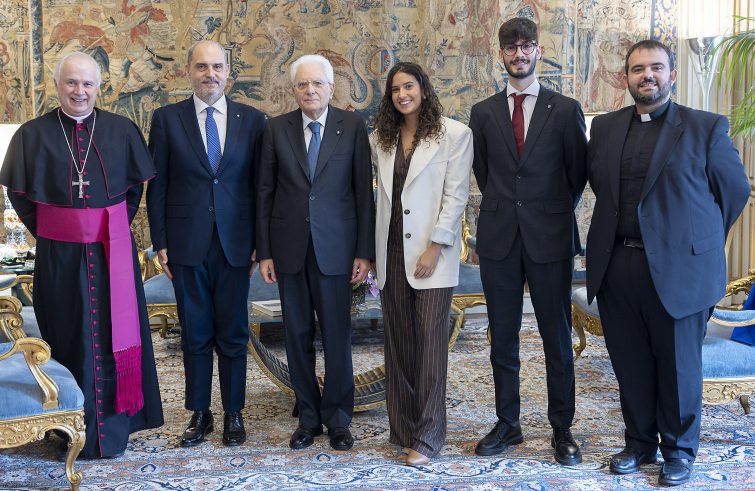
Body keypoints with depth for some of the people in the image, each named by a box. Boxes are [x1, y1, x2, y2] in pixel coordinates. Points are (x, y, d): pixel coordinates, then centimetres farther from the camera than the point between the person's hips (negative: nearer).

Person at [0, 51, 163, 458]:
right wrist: (46, 233, 0)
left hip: (113, 253, 0)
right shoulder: (33, 134, -1)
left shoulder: (122, 130, 0)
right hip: (58, 256, 0)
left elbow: (135, 186, 9)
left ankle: (114, 426, 20)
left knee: (113, 336, 6)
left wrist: (118, 225, 3)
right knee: (69, 339, 9)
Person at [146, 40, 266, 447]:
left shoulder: (251, 120, 3)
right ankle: (199, 414, 22)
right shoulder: (166, 119, 2)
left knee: (233, 334, 8)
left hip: (235, 245, 0)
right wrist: (161, 243, -2)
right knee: (195, 334, 9)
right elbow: (157, 186, 3)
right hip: (187, 245, 0)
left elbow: (259, 185, 4)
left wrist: (261, 243, 1)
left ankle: (233, 413, 21)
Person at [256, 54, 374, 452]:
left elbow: (364, 191, -1)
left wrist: (365, 251, -5)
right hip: (290, 247, 2)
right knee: (298, 336, 8)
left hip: (335, 247, -2)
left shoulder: (352, 126, -1)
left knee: (337, 335, 3)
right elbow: (265, 192, 6)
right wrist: (264, 252, 2)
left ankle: (337, 419, 18)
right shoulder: (277, 129, 4)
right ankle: (309, 418, 22)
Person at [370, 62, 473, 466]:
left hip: (431, 253, -5)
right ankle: (402, 428, 20)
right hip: (391, 253, 5)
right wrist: (372, 252, 3)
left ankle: (427, 437, 5)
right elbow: (379, 194, 12)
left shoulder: (454, 134, -3)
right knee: (398, 342, 9)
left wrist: (435, 247, -14)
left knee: (430, 342, -3)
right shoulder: (381, 138, 11)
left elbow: (456, 196, -7)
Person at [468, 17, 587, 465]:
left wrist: (555, 213, 9)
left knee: (557, 338, 4)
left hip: (550, 239, -2)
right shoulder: (483, 113, 7)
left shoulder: (565, 109, 1)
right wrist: (504, 210, 10)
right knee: (503, 338, 9)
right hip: (499, 239, 2)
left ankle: (562, 430, 16)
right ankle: (507, 424, 22)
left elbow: (578, 174, 7)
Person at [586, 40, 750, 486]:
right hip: (617, 266, 4)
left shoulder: (707, 127, -2)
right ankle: (640, 444, 29)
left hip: (677, 269, -3)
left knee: (679, 366, 7)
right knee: (631, 365, 11)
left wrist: (700, 241, 8)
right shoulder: (605, 127, 10)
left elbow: (736, 190, 4)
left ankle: (679, 451, 25)